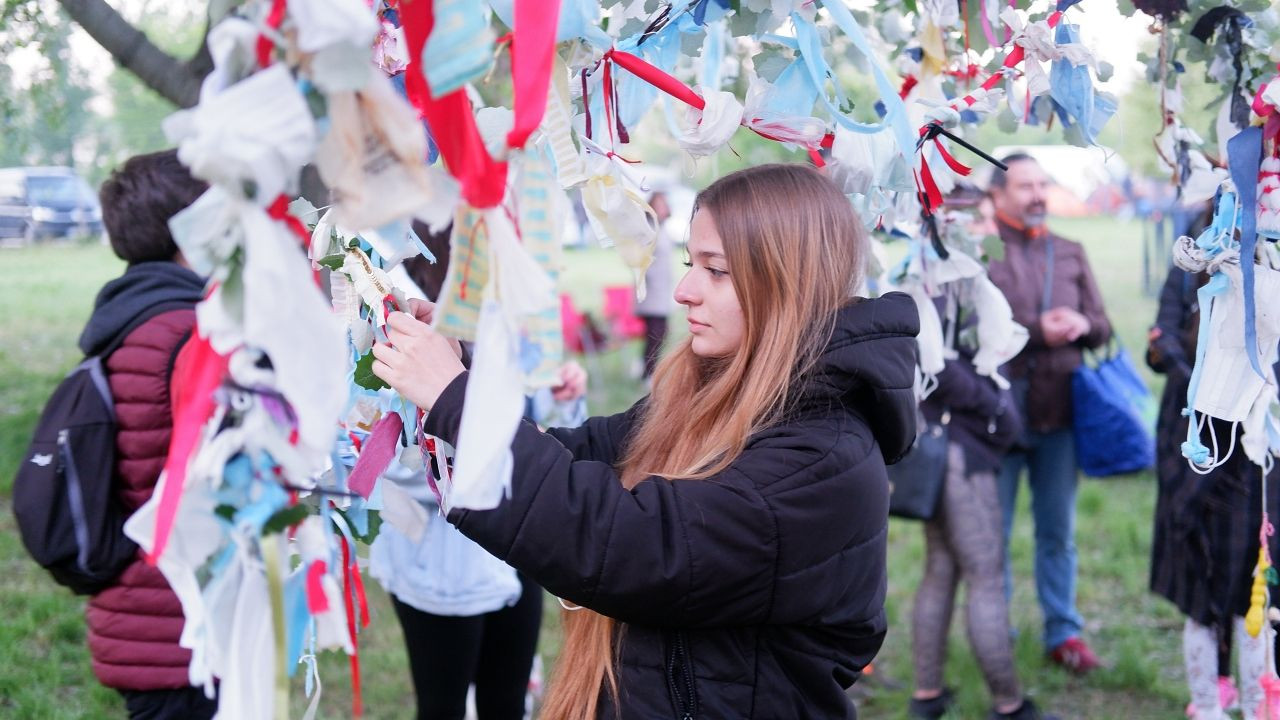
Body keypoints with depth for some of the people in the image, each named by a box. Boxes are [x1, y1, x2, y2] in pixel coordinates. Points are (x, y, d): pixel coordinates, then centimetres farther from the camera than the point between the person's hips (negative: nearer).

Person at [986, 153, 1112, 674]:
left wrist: (1083, 325, -10)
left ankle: (1064, 632, 20)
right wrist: (1036, 332, -18)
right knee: (993, 533, 7)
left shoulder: (1070, 254, 13)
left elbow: (1102, 327, 13)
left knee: (1059, 532, 11)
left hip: (1059, 414, 4)